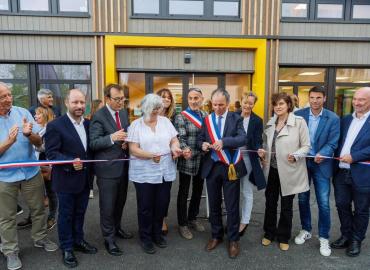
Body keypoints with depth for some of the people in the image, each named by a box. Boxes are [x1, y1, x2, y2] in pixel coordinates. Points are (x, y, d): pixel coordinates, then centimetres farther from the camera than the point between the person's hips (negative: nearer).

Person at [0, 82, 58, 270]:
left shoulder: (23, 112, -5)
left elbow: (39, 142, -6)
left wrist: (29, 134, -26)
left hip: (31, 172, 2)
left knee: (38, 209, 15)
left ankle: (40, 239, 36)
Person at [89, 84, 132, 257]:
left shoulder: (124, 113, 8)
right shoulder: (99, 116, -14)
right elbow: (93, 143, -18)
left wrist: (127, 142, -5)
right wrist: (111, 138, -34)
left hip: (123, 165, 7)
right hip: (107, 168, -7)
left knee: (120, 202, 21)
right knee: (107, 206, 5)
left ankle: (116, 228, 41)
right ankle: (109, 239, 22)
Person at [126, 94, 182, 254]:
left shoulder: (165, 121, 7)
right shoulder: (136, 125, -4)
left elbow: (174, 140, 9)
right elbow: (133, 149, -11)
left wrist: (175, 148, -14)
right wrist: (151, 155, -25)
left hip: (165, 171, 4)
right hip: (144, 173, -3)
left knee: (162, 204, 12)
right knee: (145, 206, 8)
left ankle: (157, 234, 34)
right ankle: (145, 238, 28)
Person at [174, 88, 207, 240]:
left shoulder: (205, 116, 8)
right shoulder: (181, 117, -7)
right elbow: (180, 138, -15)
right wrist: (185, 149, -34)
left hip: (201, 160, 5)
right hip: (187, 160, -5)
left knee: (198, 190, 17)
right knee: (184, 192, 7)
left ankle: (192, 218, 37)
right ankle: (182, 224, 23)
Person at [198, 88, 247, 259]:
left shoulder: (236, 118, -3)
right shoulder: (207, 120, 6)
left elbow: (243, 138, -17)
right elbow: (199, 139, 9)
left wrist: (224, 141, -32)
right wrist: (203, 145, -15)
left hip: (230, 167, -3)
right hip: (211, 167, 3)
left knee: (232, 206, 6)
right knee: (214, 204, 15)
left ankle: (233, 240, 24)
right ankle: (216, 236, 34)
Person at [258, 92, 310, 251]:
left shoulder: (299, 122, -10)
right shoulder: (270, 122, 7)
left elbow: (306, 146, -8)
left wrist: (295, 155, -25)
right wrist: (263, 152, -3)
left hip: (289, 171, -4)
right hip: (271, 169, 4)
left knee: (286, 206, 11)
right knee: (270, 203, 15)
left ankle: (283, 237, 30)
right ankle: (269, 233, 34)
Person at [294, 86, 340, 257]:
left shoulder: (333, 119, -4)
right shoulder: (299, 115, -2)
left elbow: (332, 143, -8)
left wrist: (322, 155, -26)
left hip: (321, 165, -1)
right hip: (301, 162, 2)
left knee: (323, 203, 2)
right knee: (303, 199, 13)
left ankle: (324, 237, 20)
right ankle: (306, 230, 32)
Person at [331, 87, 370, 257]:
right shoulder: (346, 119, 10)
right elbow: (338, 142, 13)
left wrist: (354, 157, -20)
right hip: (341, 172, 5)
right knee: (342, 205, 14)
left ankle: (356, 240, 30)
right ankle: (346, 236, 33)